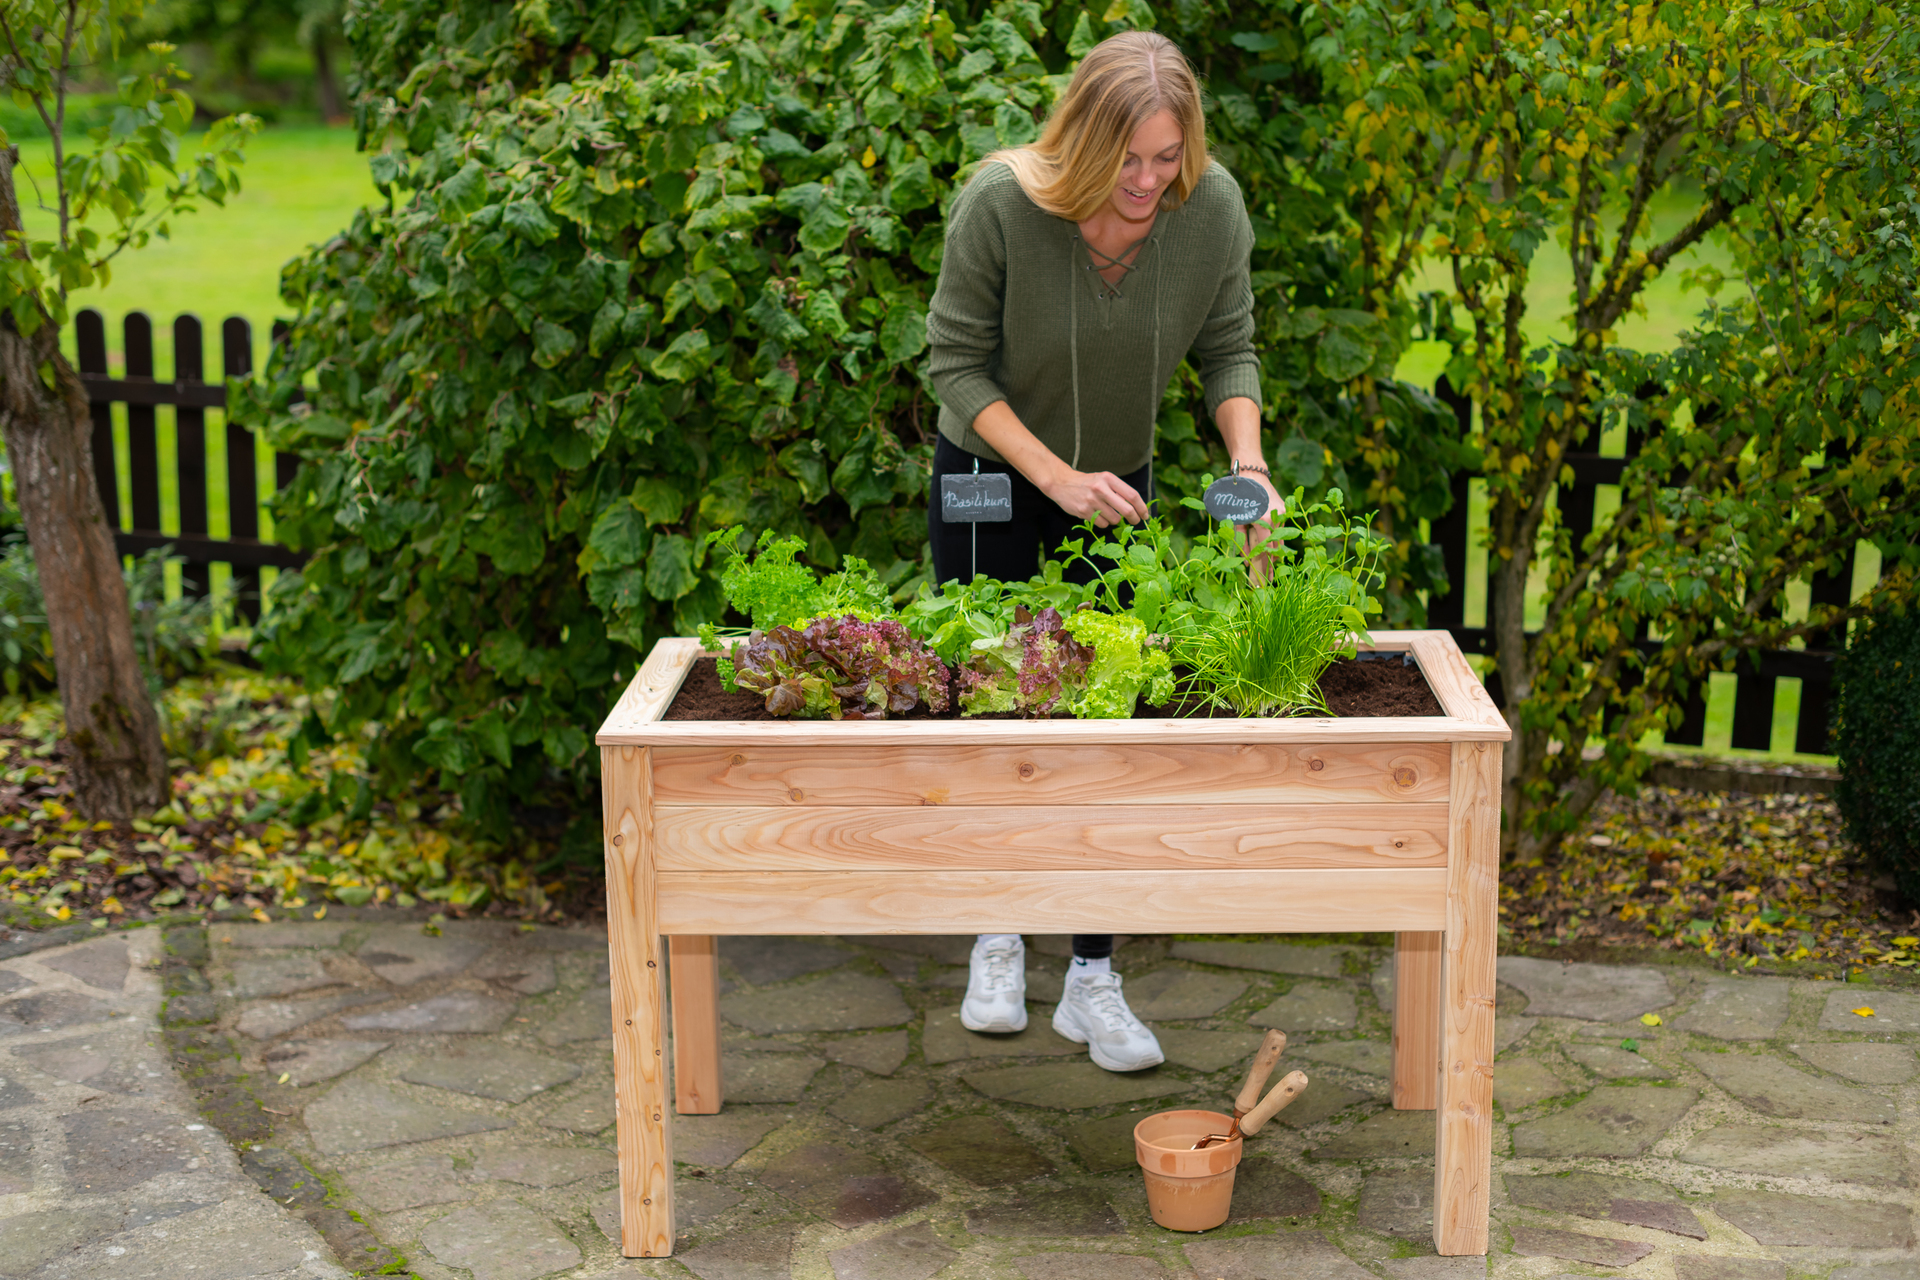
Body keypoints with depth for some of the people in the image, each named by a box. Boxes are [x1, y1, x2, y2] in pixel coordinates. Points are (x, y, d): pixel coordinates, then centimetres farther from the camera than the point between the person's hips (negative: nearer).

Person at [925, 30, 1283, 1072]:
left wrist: (1247, 460, -23)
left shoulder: (1213, 205, -18)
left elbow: (1229, 350, -5)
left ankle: (1092, 983, 9)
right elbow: (958, 363, -17)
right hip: (992, 478, -2)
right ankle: (995, 940, 27)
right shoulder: (1000, 202, -26)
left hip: (1119, 486, 2)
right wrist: (1057, 475, -25)